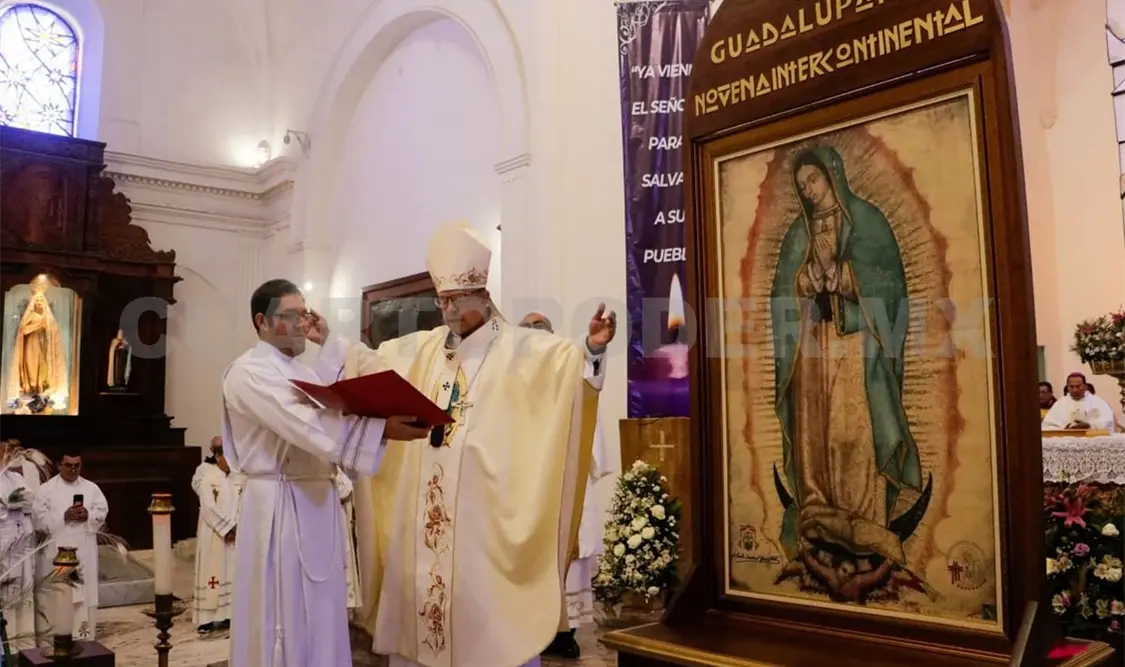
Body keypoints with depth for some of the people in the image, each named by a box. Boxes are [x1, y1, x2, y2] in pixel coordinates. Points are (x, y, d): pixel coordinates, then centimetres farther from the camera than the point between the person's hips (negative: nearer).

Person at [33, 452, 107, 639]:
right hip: (58, 551, -2)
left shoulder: (91, 488, 7)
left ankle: (86, 636, 14)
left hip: (85, 551, 2)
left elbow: (103, 512, 5)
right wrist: (64, 517, -18)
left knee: (87, 593, 5)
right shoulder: (47, 489, 0)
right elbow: (40, 519, -6)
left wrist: (88, 515, -15)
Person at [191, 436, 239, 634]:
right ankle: (206, 619, 2)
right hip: (214, 535, -7)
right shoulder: (207, 478, -11)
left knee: (231, 573, 8)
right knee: (212, 574, -4)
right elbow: (209, 509, -17)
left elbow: (240, 505, 9)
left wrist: (236, 527, -3)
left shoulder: (234, 479, 9)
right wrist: (227, 528, -15)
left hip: (233, 534, 7)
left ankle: (227, 615, 14)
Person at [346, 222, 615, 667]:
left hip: (485, 511, -5)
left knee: (485, 609, 0)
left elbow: (566, 361, -18)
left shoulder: (516, 349, -4)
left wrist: (593, 349, -36)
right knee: (421, 591, 13)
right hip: (424, 512, 6)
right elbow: (366, 363, 25)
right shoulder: (418, 350, 13)